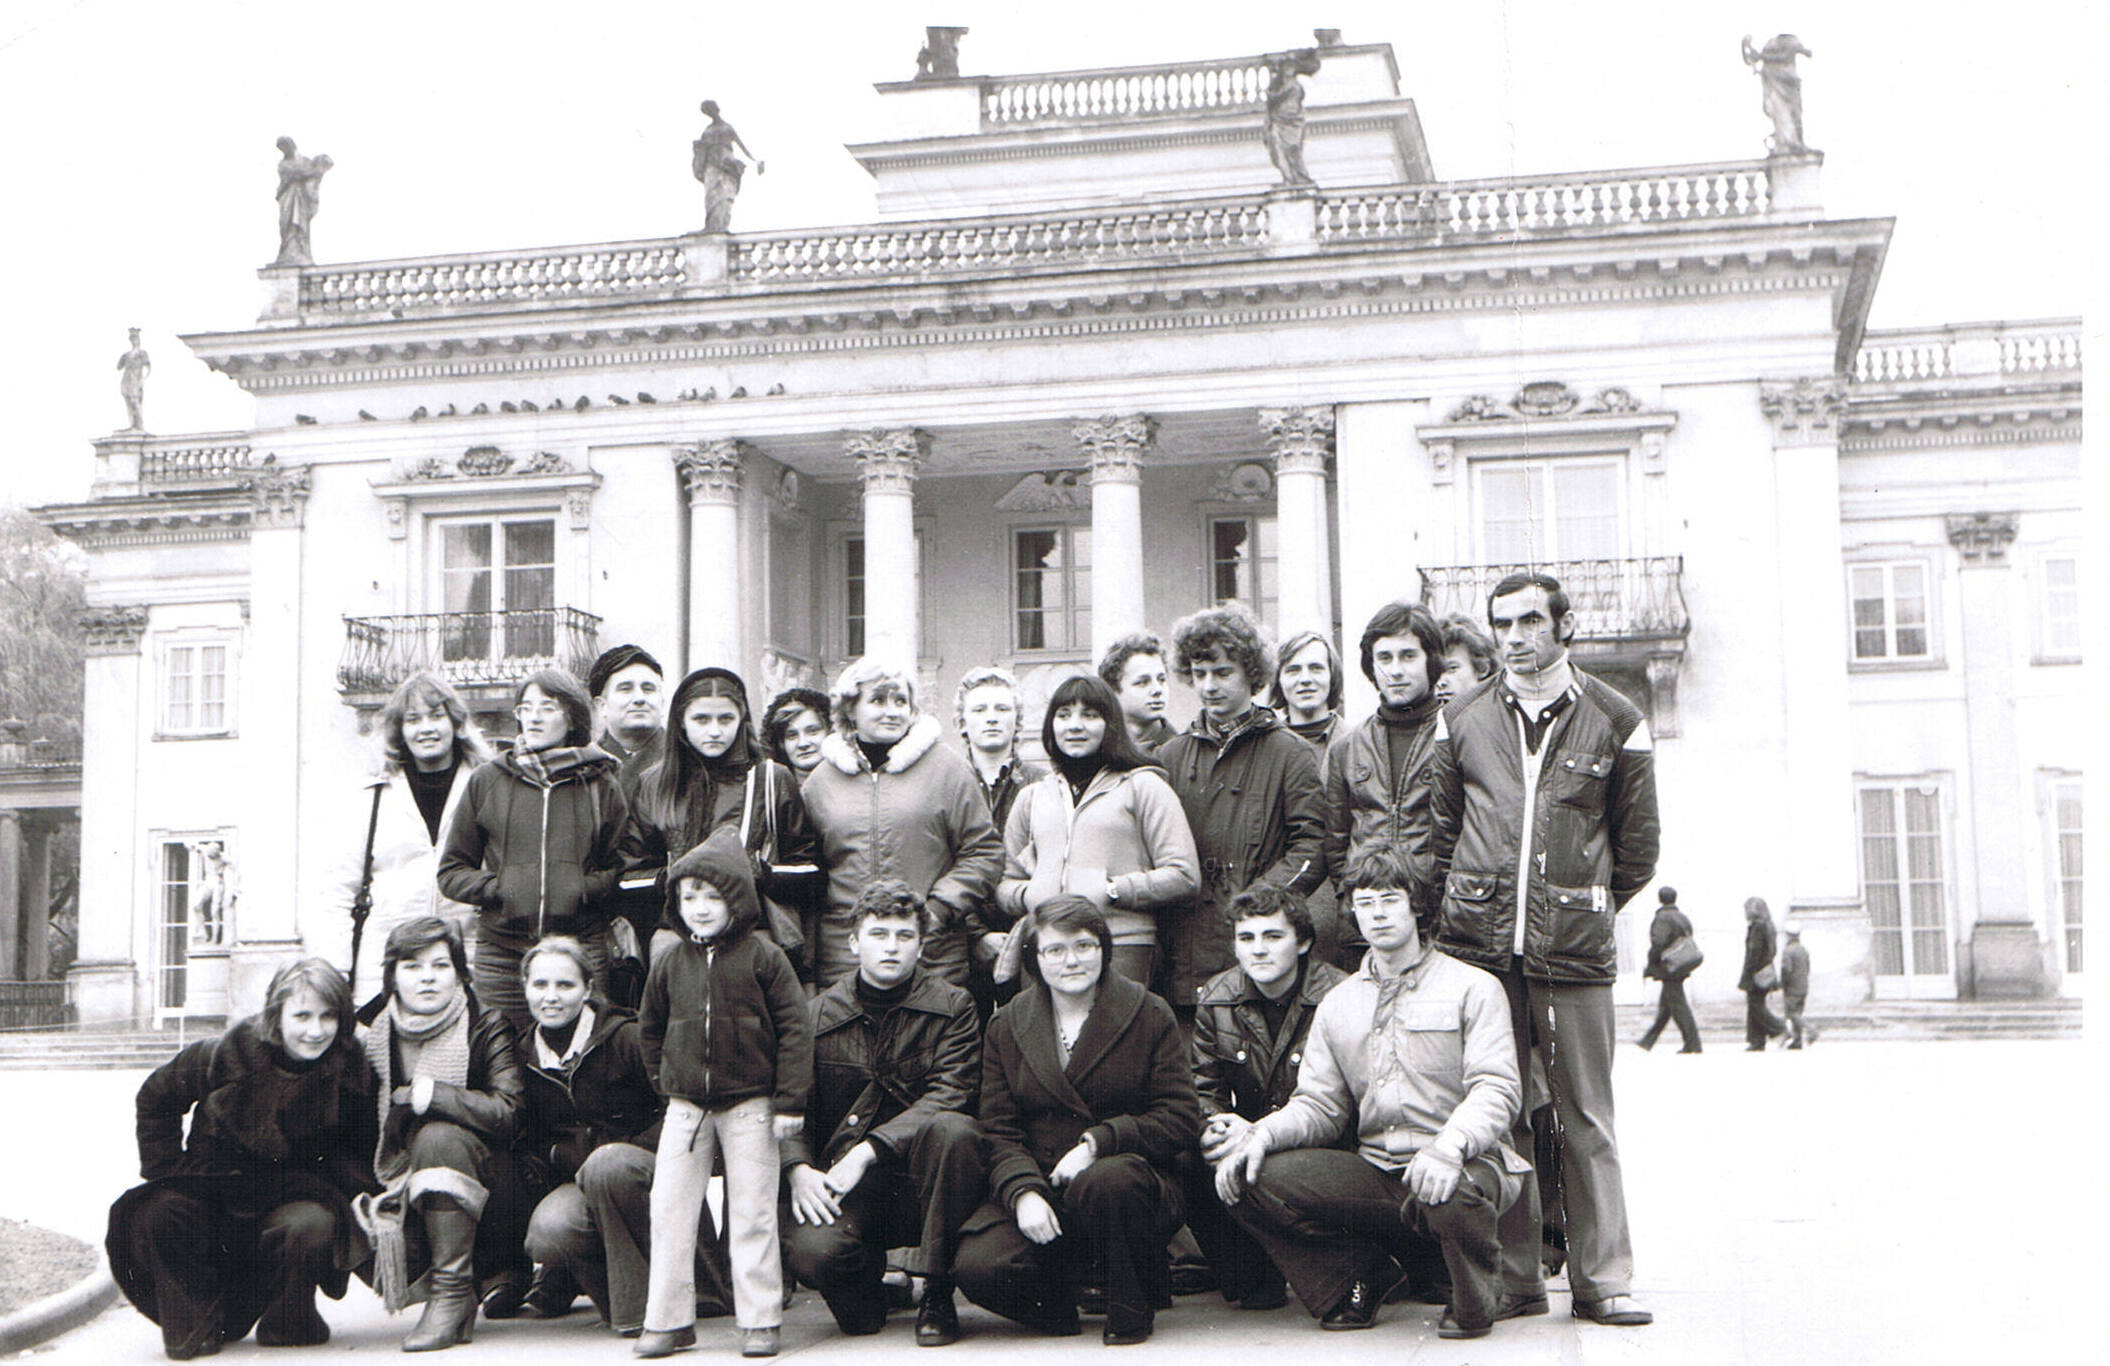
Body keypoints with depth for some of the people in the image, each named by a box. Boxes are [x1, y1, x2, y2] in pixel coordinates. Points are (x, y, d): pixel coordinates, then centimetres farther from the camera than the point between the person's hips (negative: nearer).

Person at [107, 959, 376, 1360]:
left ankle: (286, 1321, -3)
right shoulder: (226, 1054, -10)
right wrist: (165, 1173, 0)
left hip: (292, 1194, 0)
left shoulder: (351, 1073, -7)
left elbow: (359, 1151, 6)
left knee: (314, 1225, -35)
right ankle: (194, 1323, -5)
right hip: (214, 1188, 0)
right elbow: (156, 1097, 7)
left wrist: (359, 1196, -15)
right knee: (158, 1214, -31)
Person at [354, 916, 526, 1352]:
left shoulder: (489, 1029, -6)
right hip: (405, 1190, 5)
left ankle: (454, 1292, -24)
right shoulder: (374, 1042, 5)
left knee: (439, 1137, -32)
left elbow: (508, 1112, -20)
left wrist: (431, 1094, -23)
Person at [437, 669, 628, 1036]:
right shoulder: (487, 782, 12)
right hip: (502, 950, 1)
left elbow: (621, 866, 13)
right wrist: (494, 889, -3)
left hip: (582, 945, -1)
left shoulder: (600, 785, 11)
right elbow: (452, 871, 15)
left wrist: (586, 889, -6)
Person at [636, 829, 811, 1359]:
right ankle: (667, 1319, 9)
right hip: (686, 1106, 4)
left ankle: (760, 1320, 9)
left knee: (752, 1214, 1)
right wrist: (667, 1080, 11)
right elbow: (650, 1029, 21)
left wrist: (789, 1101, -9)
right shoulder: (670, 963, 6)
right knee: (669, 1210, 1)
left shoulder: (763, 958, -5)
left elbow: (794, 1029, -5)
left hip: (749, 1105, -3)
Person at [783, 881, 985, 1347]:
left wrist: (867, 1151, -22)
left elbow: (948, 1097, -11)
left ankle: (938, 1295, -16)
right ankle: (864, 1282, 9)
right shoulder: (818, 1016, 7)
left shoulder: (953, 1007, 2)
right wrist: (799, 1169, -17)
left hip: (924, 1183, 0)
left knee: (952, 1129, -34)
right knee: (811, 1249, -32)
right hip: (843, 1187, 0)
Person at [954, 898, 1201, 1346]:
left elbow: (1181, 1120, -2)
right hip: (1038, 1188, 2)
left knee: (1108, 1181, -39)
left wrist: (1098, 1142, -17)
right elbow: (999, 1132, 5)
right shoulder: (1007, 1027, 11)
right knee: (979, 1267, -27)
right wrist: (1023, 1191, -16)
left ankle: (1134, 1310, -11)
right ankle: (1058, 1306, 8)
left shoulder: (1150, 1016, 3)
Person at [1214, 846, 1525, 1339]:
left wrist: (1450, 1145, -29)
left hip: (1462, 1168, -4)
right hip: (1376, 1176, 4)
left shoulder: (1473, 988, 4)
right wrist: (1264, 1133, -8)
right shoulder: (1338, 1004, 19)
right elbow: (1319, 1104, 15)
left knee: (1450, 1194, -41)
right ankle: (1360, 1278, 5)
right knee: (1252, 1178, -15)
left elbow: (1496, 1089, -8)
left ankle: (1475, 1305, -5)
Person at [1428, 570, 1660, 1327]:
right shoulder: (1462, 720, 10)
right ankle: (1512, 1277, 9)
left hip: (1575, 950, -2)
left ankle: (1603, 1279, 5)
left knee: (1585, 1117, 0)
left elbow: (1637, 845, 11)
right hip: (1479, 946, 2)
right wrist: (1462, 907, 12)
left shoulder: (1615, 722, 5)